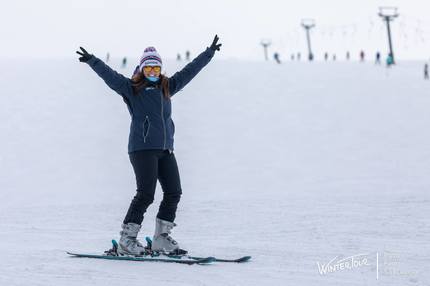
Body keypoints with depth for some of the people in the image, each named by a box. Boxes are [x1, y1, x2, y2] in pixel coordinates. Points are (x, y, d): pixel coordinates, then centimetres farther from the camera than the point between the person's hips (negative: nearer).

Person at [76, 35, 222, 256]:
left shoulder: (167, 87, 16)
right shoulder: (131, 88, 0)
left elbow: (190, 70, 23)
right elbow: (109, 75, -12)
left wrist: (209, 52, 28)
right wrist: (92, 61, -25)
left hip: (165, 149, 7)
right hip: (142, 148, -7)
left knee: (173, 192, 4)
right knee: (145, 194, -13)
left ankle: (162, 239, 13)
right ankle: (126, 240, -6)